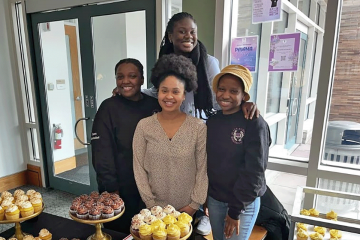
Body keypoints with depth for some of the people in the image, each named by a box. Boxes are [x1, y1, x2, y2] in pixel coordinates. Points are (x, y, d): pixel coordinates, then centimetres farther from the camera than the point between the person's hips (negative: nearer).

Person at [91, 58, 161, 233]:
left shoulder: (154, 106, 1)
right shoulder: (108, 108, -11)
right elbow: (102, 152, -13)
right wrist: (111, 188, -15)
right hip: (122, 190, -3)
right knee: (121, 233, 13)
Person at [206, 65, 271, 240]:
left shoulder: (255, 124, -17)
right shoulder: (212, 121, -1)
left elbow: (254, 171, -17)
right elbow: (207, 161, 5)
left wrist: (236, 209, -14)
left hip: (244, 203, -5)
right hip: (214, 199, 5)